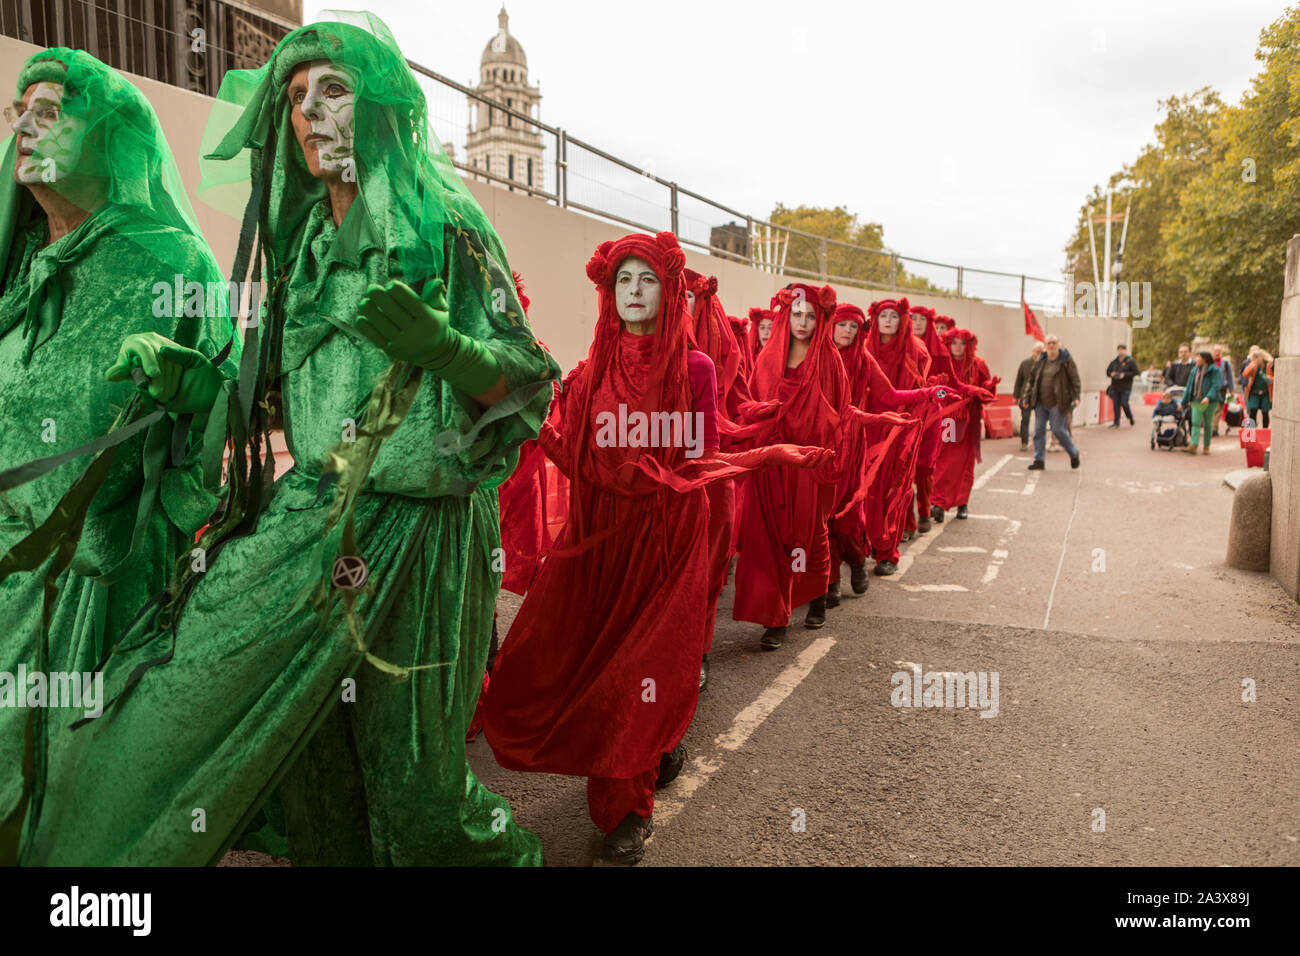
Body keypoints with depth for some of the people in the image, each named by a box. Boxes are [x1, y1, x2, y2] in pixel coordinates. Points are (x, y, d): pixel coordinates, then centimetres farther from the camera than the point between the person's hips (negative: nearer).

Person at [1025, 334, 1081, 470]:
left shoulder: (1066, 360, -5)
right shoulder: (1040, 361, 8)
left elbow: (1075, 378, -5)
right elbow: (1032, 380, 17)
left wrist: (1076, 397, -14)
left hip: (1057, 403, -5)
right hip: (1041, 403, 5)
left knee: (1058, 429, -4)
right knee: (1038, 430, 2)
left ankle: (1074, 454, 19)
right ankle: (1038, 460, 9)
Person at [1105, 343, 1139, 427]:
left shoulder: (1130, 361, -1)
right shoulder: (1114, 362, 13)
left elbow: (1135, 372, -7)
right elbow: (1108, 371, 19)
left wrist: (1124, 375, -17)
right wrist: (1111, 374, -4)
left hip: (1126, 387, -5)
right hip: (1115, 387, 5)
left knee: (1124, 403, -9)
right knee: (1116, 405, 3)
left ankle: (1131, 420, 13)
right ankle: (1116, 423, 8)